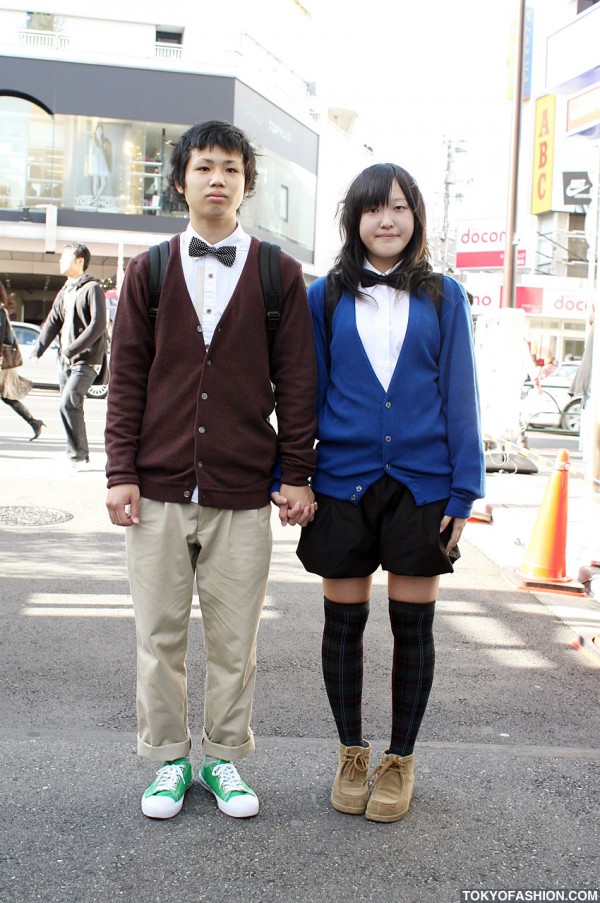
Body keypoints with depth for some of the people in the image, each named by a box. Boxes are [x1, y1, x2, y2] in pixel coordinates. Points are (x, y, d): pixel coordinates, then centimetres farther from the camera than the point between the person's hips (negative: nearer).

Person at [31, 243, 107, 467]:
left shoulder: (92, 289, -9)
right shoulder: (65, 291, 15)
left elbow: (97, 326, -17)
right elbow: (52, 323, 11)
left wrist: (72, 349, -22)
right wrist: (37, 351, -2)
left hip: (85, 360, -8)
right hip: (65, 360, 8)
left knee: (69, 404, -17)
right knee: (70, 407, 9)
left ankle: (78, 455, -8)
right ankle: (78, 456, 17)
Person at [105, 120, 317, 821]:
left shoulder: (279, 274, 6)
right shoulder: (149, 272, 9)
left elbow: (297, 381, 4)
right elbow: (127, 378, 6)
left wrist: (297, 474, 0)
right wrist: (121, 472, 0)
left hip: (244, 495, -1)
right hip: (158, 489, 1)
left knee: (234, 639, 7)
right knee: (159, 634, 8)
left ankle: (224, 757, 25)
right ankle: (168, 759, 25)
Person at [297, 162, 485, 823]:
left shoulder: (443, 297, 4)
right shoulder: (326, 296, 5)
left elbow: (460, 397, 3)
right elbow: (307, 392, 7)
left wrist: (464, 490, -3)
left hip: (421, 484, 0)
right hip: (343, 481, 1)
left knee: (413, 624, 7)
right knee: (344, 621, 8)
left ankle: (400, 761, 24)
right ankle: (352, 755, 26)